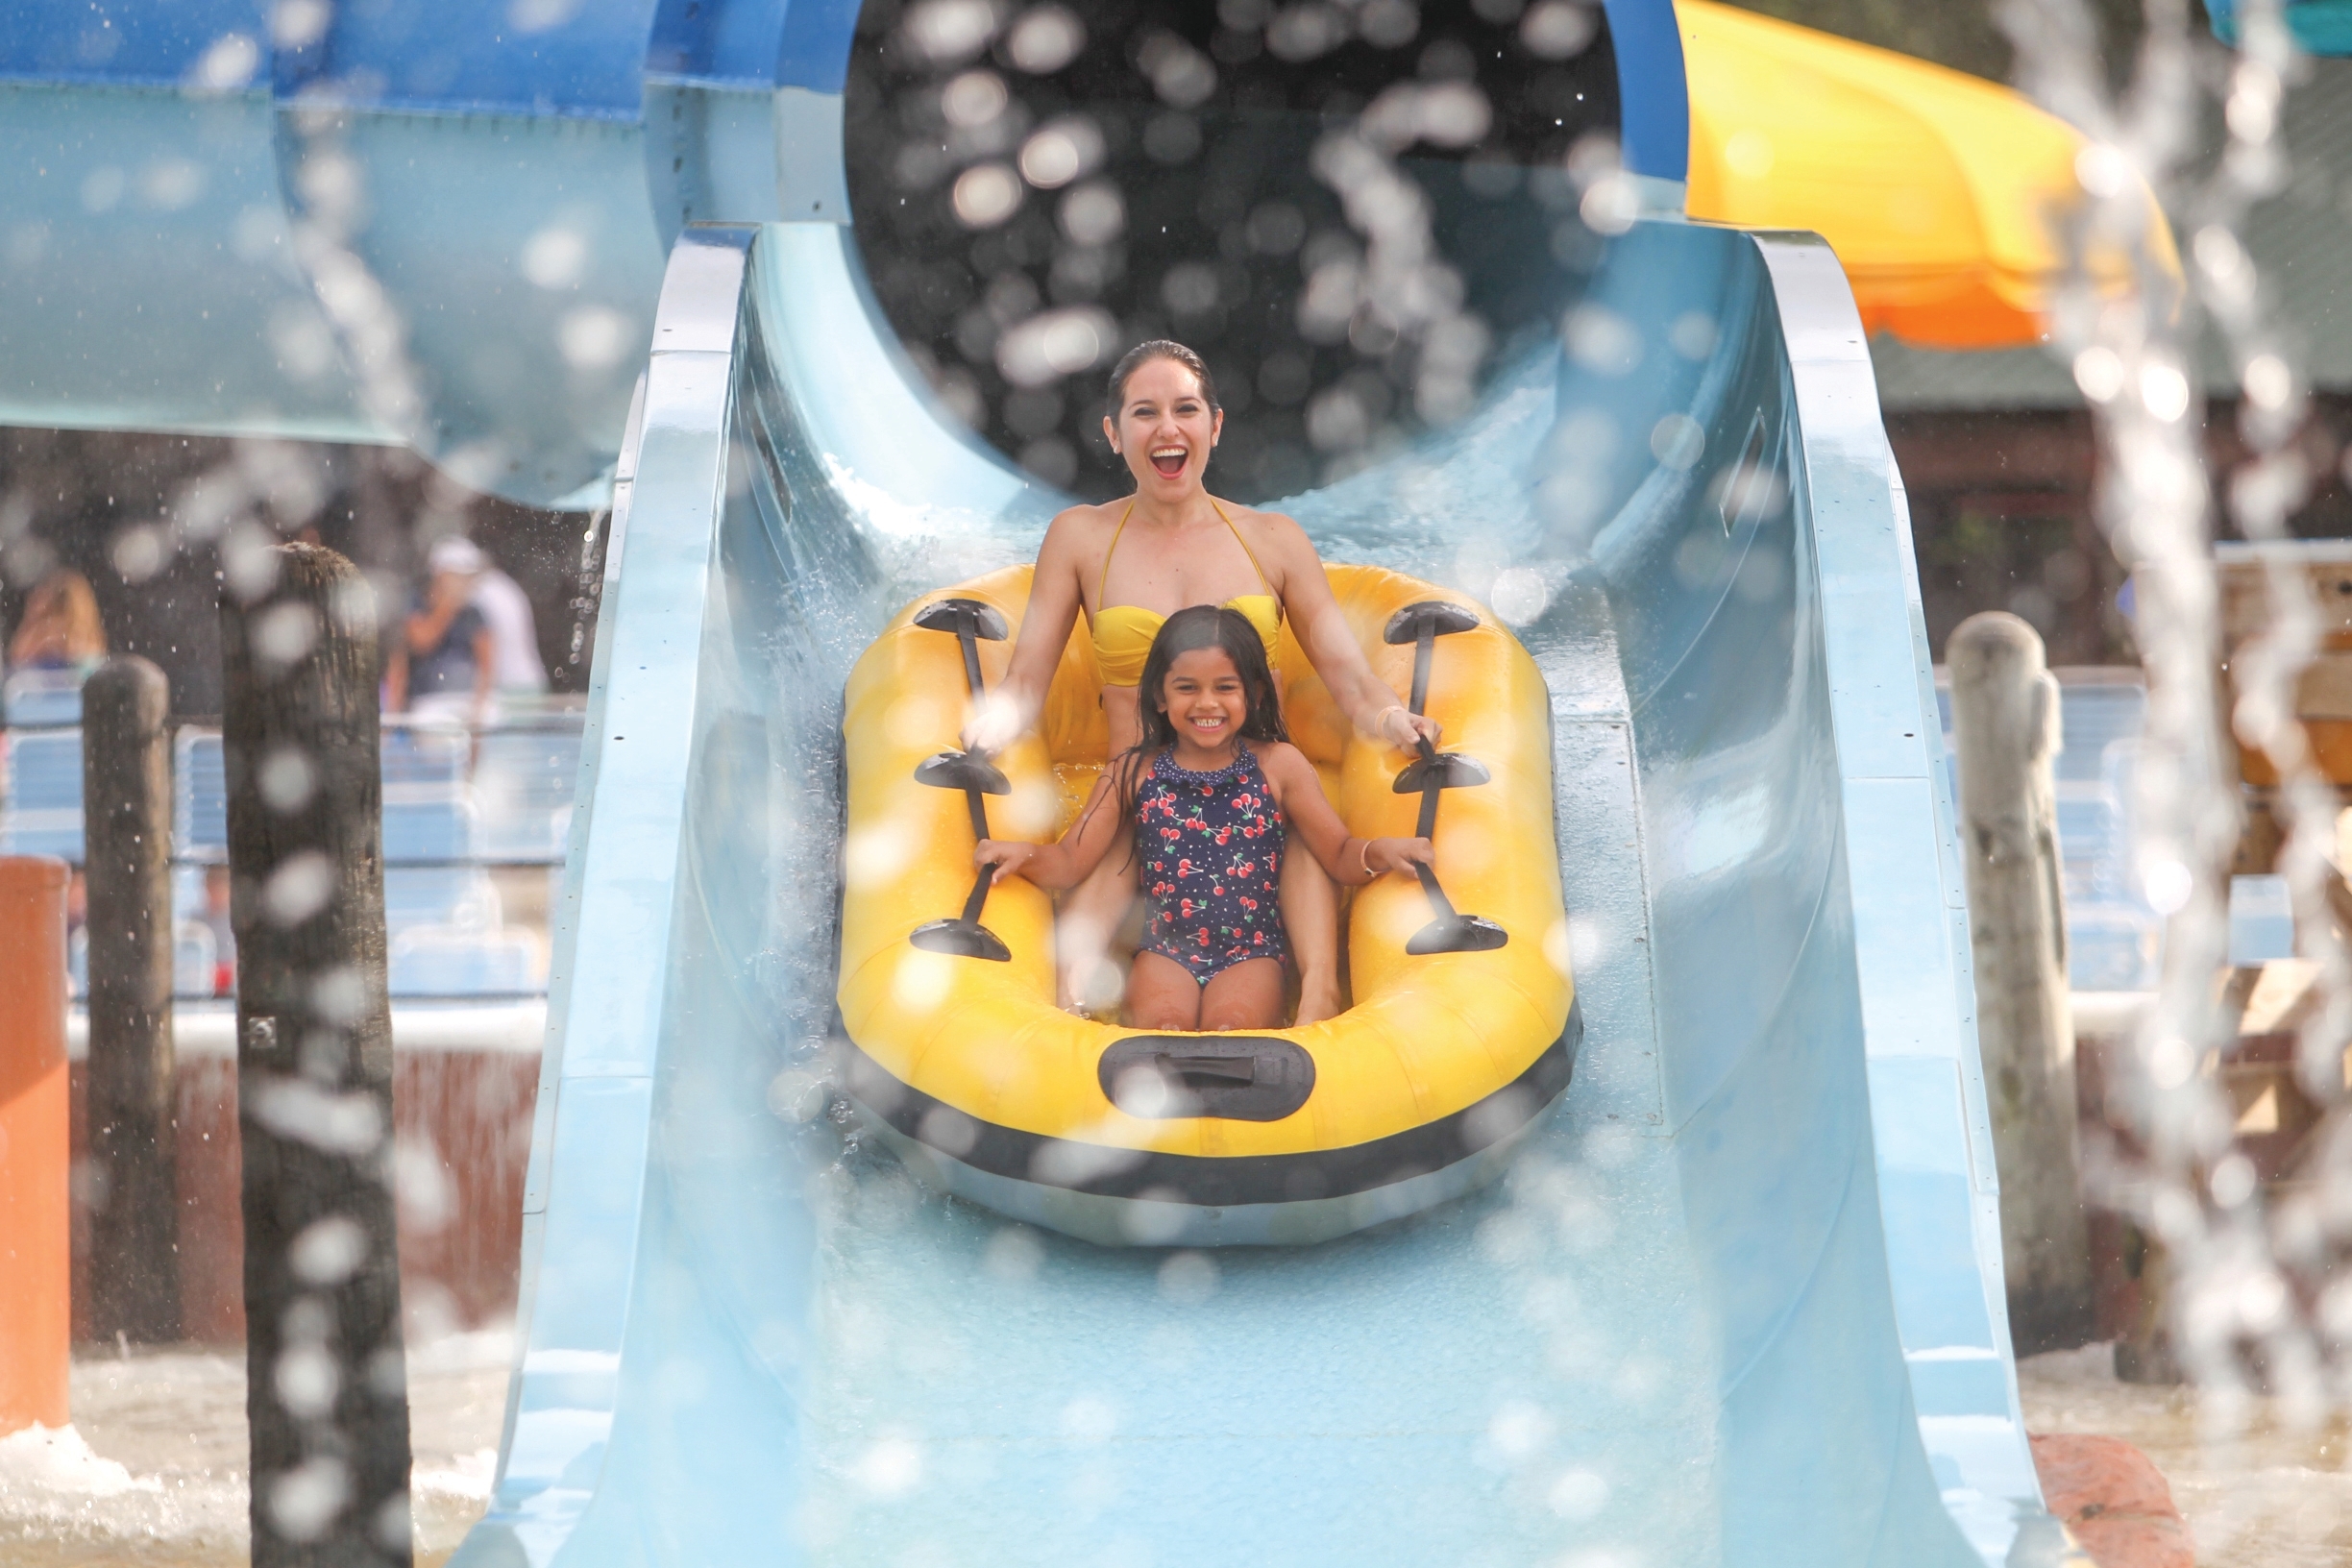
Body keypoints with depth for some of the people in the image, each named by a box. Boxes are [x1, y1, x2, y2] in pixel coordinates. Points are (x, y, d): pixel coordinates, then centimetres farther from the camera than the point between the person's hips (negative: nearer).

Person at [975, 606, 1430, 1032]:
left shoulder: (1278, 765, 3)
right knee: (1163, 1022, -27)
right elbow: (1069, 864, 5)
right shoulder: (1133, 773, 5)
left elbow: (1340, 857, 3)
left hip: (1251, 952, -1)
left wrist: (1379, 853, -19)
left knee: (1232, 1025, -29)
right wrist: (1023, 855, -16)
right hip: (1165, 951, 1)